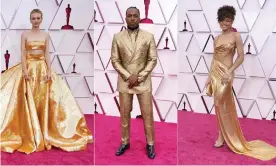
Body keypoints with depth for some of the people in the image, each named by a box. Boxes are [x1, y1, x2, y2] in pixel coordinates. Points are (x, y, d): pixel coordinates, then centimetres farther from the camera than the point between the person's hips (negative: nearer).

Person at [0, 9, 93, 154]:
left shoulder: (45, 35, 8)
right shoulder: (24, 34, 2)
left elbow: (47, 54, 4)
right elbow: (22, 54, -3)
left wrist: (49, 71, -7)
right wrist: (25, 70, -15)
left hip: (42, 68, 2)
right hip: (29, 67, -2)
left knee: (43, 99, 0)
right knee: (29, 99, -4)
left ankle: (44, 133, 11)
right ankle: (30, 134, 6)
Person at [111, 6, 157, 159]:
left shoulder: (148, 36, -4)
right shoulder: (117, 37, -2)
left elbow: (153, 60, -3)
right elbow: (114, 61, -1)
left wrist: (139, 77, -11)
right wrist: (128, 76, -11)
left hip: (143, 81, -1)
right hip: (124, 81, 1)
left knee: (147, 114, 4)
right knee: (124, 114, 9)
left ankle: (150, 144, 19)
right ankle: (125, 142, 24)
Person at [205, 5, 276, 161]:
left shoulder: (236, 36, -6)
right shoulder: (217, 38, 10)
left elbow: (241, 57, -9)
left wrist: (229, 72, -18)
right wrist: (210, 76, 12)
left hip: (225, 73, -6)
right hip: (215, 72, 6)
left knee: (223, 105, -1)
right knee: (219, 105, 10)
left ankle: (224, 136, 13)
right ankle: (223, 135, 21)